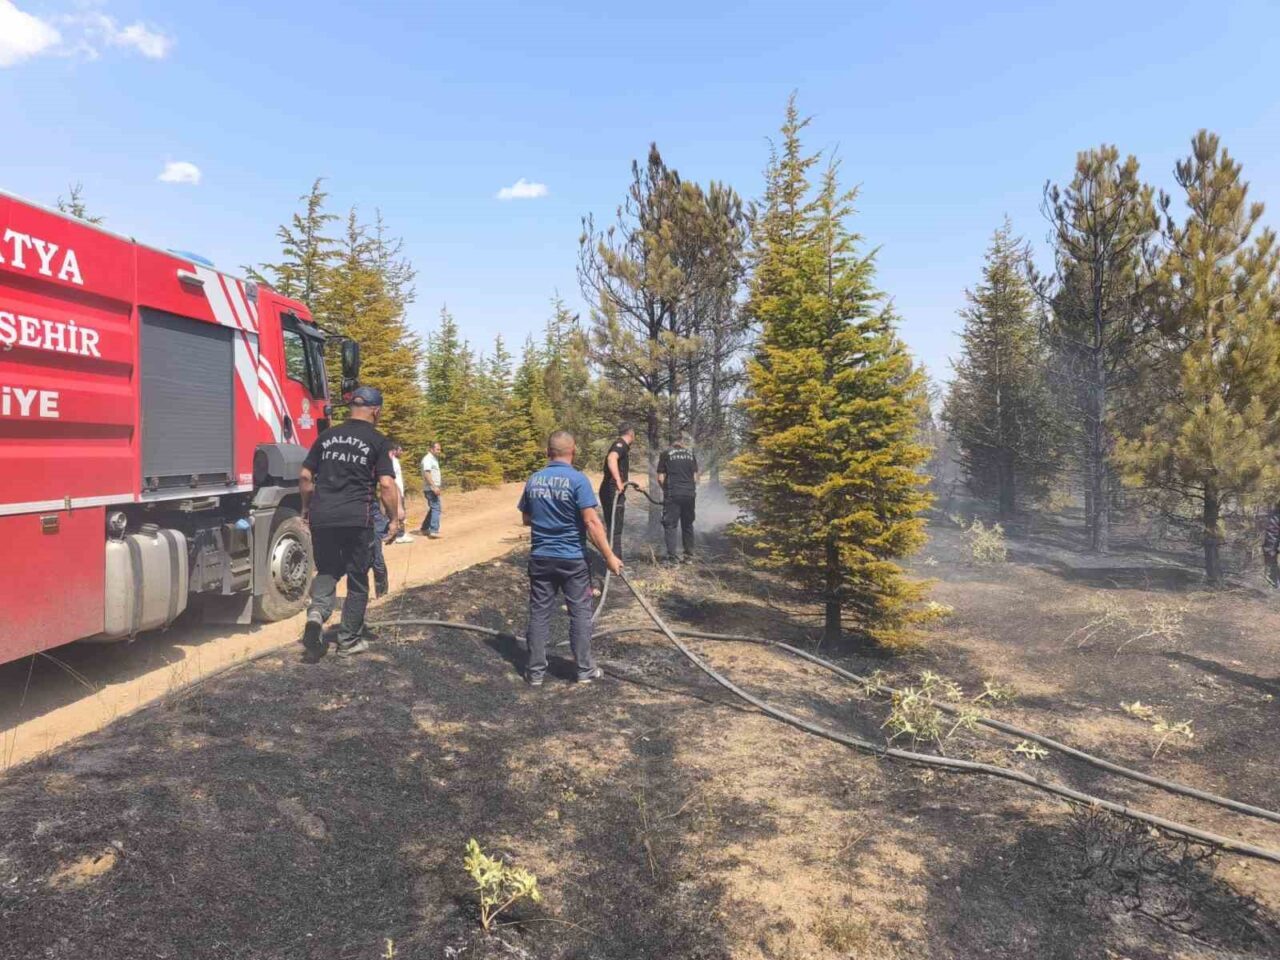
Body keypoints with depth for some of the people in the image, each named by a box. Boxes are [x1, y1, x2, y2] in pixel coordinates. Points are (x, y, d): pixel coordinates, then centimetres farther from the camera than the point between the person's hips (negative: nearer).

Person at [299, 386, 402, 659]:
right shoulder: (378, 441, 0)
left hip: (321, 515, 4)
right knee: (357, 579, 10)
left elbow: (305, 477, 13)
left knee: (327, 570, 19)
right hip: (357, 518, -4)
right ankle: (349, 640, 17)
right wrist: (396, 518, 0)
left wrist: (306, 507, 26)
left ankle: (316, 613, -8)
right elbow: (386, 485, -8)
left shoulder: (327, 436, 13)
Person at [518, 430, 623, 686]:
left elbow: (526, 519, 14)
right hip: (573, 559, -4)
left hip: (540, 557, 4)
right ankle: (584, 669, 15)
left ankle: (536, 671, 15)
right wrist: (609, 556, -13)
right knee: (580, 613, 8)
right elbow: (592, 523, -18)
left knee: (539, 613, 10)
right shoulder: (577, 479, -13)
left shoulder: (533, 480, 3)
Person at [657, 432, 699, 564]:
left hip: (673, 495, -3)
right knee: (688, 525, 13)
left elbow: (661, 478, -1)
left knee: (670, 525, 0)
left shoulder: (666, 454, 1)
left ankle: (673, 556, -9)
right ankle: (689, 555, 15)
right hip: (689, 494, 3)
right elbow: (695, 478, 8)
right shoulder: (691, 455, 9)